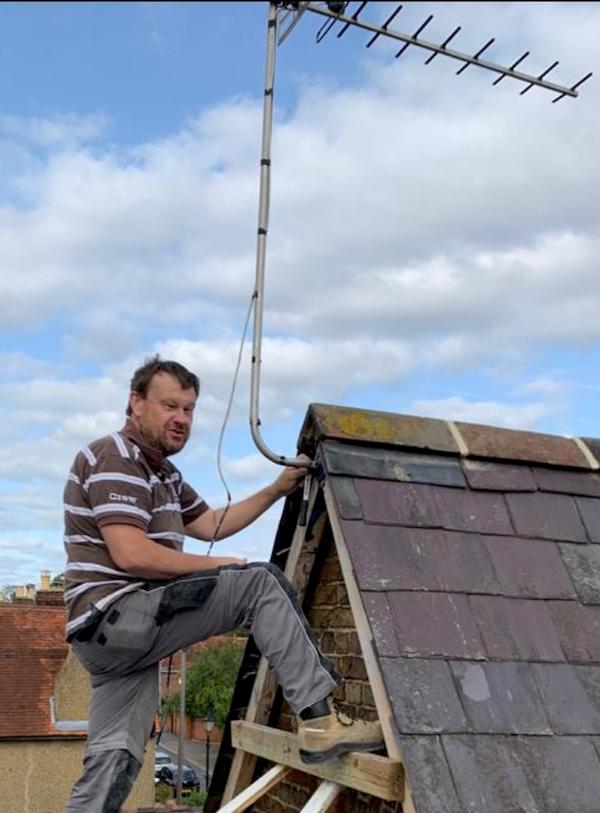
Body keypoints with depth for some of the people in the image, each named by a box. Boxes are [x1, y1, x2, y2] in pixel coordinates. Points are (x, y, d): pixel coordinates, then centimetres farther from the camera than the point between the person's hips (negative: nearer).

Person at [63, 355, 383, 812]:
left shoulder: (163, 473, 22)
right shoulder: (116, 457, -10)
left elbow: (212, 525, 26)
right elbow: (132, 554, -21)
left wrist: (278, 489, 20)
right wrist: (219, 567, -10)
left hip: (113, 634, 10)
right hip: (116, 616, -10)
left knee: (113, 763, 4)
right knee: (261, 583, -14)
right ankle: (319, 722, -17)